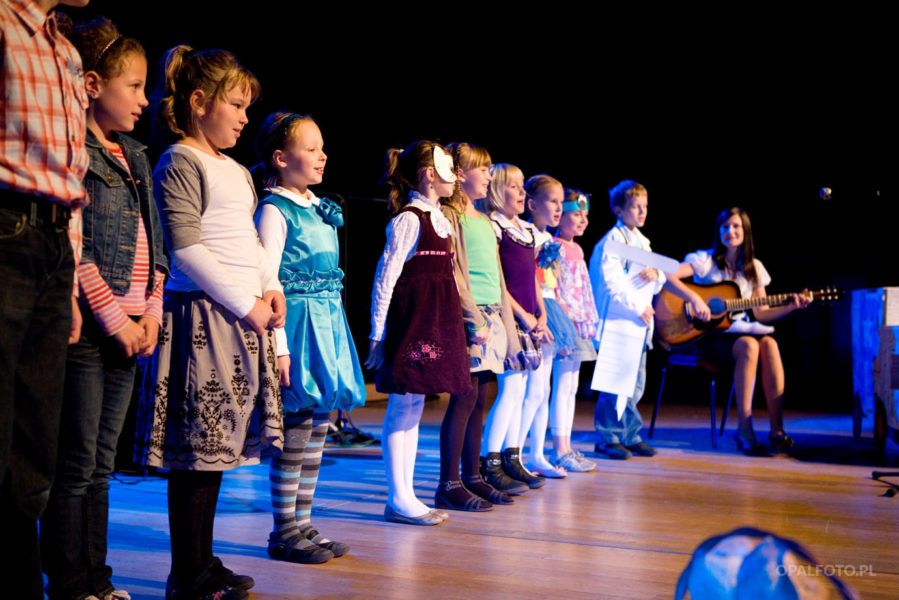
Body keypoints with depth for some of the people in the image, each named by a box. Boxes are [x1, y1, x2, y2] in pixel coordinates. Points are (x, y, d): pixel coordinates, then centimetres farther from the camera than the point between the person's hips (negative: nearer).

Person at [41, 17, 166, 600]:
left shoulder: (136, 157, 18)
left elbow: (155, 245, 17)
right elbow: (73, 247, -13)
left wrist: (152, 313, 5)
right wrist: (113, 316, -14)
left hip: (129, 331, 7)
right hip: (86, 327, -7)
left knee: (101, 463, 13)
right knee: (76, 464, -1)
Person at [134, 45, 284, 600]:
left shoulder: (235, 170, 21)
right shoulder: (180, 163, -6)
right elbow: (187, 248, -14)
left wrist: (272, 286, 8)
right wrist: (246, 304, -13)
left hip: (244, 317, 9)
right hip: (202, 313, -9)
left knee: (218, 440, 11)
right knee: (199, 444, -6)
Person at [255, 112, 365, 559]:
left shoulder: (321, 210, 16)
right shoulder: (274, 211, -9)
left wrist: (333, 331, 18)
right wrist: (278, 346, -18)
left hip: (328, 322, 8)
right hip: (298, 325, -8)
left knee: (316, 433, 11)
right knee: (295, 434, -3)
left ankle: (303, 525, 21)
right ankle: (284, 534, 9)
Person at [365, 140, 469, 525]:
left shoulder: (440, 219, 16)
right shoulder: (408, 219, -10)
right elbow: (384, 280, -12)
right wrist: (378, 335, -14)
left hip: (436, 319, 9)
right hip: (411, 316, -9)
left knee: (414, 407, 12)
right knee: (402, 409, -3)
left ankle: (405, 496, 19)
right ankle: (398, 500, 5)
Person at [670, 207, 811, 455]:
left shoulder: (753, 268, 13)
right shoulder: (706, 260, -1)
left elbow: (760, 313, 12)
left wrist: (792, 306, -1)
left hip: (739, 330, 4)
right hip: (709, 334, -4)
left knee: (769, 344, -29)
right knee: (749, 345, -33)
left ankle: (776, 429, -28)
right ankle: (745, 428, -29)